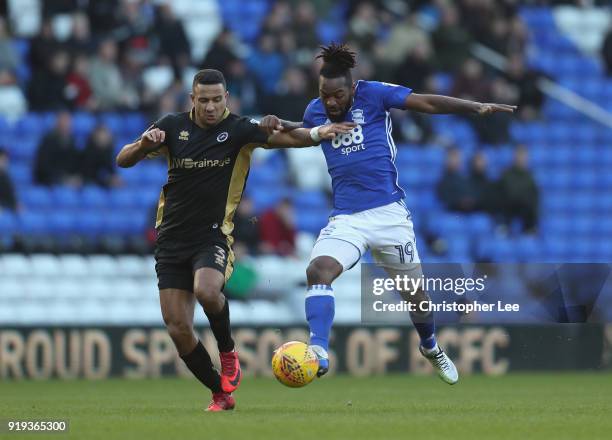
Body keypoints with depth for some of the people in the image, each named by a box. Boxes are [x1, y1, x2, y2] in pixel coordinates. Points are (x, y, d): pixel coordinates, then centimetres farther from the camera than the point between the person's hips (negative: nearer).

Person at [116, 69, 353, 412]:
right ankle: (221, 394, 15)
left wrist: (317, 133, -36)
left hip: (214, 236, -3)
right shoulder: (174, 126, 2)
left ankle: (228, 352, -4)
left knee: (206, 290, -34)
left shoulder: (239, 129, -5)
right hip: (172, 239, 3)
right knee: (178, 329, -4)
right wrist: (144, 144, -20)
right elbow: (124, 161, 1)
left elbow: (284, 137, -17)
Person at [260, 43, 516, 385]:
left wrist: (477, 108, -15)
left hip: (388, 213, -2)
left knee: (413, 290, 9)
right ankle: (318, 352, -35)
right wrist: (281, 126, 11)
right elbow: (305, 131, 33)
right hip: (345, 218, 2)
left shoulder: (374, 95, -4)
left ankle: (431, 348, 39)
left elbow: (428, 103, -7)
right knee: (319, 270, -26)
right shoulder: (315, 111, 8)